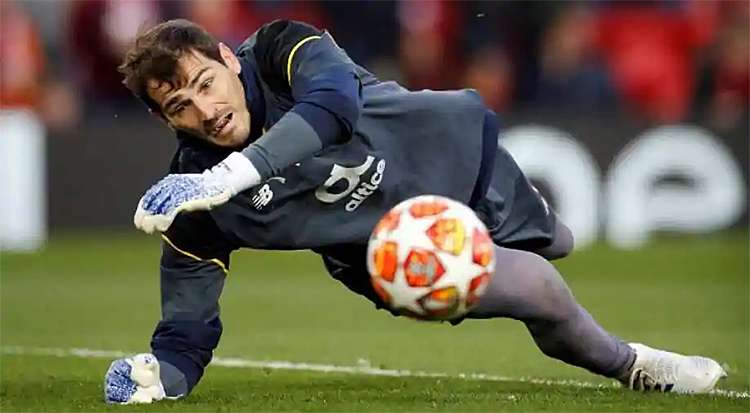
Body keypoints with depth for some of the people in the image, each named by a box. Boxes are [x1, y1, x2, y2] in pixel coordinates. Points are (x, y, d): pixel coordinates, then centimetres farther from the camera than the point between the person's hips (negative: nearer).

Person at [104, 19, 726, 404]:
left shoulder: (281, 50, -30)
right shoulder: (195, 211, -26)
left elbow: (333, 104, -52)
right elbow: (186, 336, -22)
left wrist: (230, 175, -64)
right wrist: (155, 376, -46)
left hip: (459, 158, 1)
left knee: (558, 247, 27)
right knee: (540, 290, -21)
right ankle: (629, 366, 9)